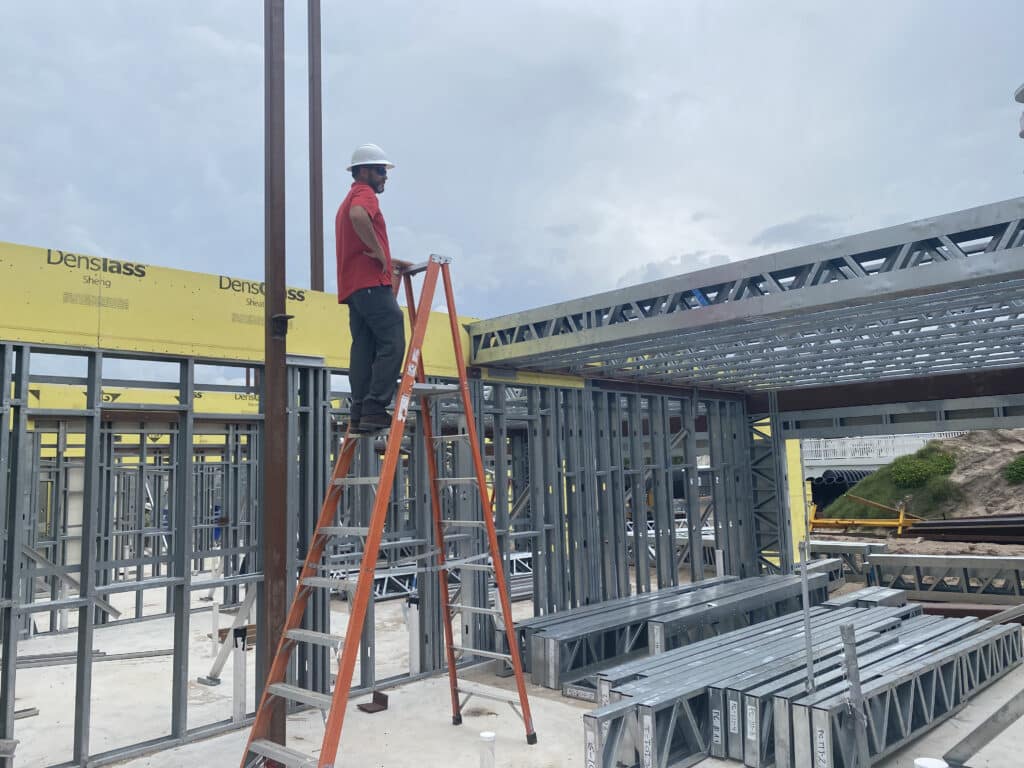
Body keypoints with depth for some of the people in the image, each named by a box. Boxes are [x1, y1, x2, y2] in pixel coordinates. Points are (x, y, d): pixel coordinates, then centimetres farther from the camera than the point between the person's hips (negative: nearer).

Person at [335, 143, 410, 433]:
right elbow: (358, 217, -26)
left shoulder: (347, 201, 30)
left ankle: (359, 414, 2)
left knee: (363, 348, 5)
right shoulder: (364, 194, -1)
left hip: (353, 286, 10)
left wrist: (389, 262, 27)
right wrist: (379, 252, -17)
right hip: (372, 283, -10)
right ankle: (375, 409, -19)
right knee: (392, 344, -13)